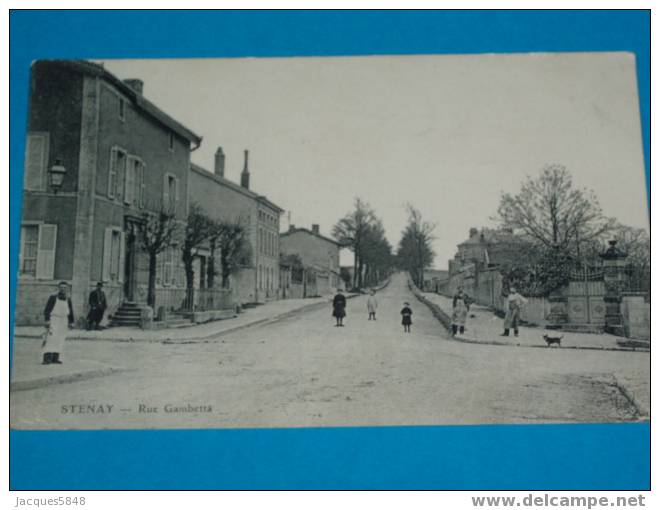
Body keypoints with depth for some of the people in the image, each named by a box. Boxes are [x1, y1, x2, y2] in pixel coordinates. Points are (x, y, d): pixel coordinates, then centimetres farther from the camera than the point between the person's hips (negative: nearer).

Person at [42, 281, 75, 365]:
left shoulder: (68, 299, 8)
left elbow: (70, 312, 15)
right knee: (50, 338, -13)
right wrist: (47, 321, -12)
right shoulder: (53, 298, -5)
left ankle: (55, 358, 10)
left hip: (63, 321, 5)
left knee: (60, 340, 5)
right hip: (53, 320, -5)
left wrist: (71, 322, 11)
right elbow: (47, 310, -6)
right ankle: (47, 358, -16)